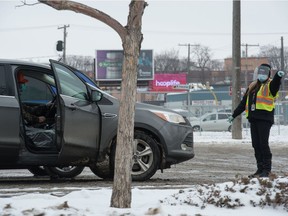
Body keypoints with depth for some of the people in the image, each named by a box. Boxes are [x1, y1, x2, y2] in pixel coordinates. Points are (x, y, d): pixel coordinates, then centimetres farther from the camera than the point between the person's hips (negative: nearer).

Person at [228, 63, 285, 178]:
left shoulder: (270, 85, 0)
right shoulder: (252, 86, 20)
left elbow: (275, 83, -27)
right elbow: (243, 103, 26)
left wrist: (278, 76, -50)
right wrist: (234, 115, 28)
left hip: (265, 118, -7)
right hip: (254, 119, 7)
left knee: (263, 144, -9)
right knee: (256, 145, 7)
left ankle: (267, 169, -5)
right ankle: (260, 169, 12)